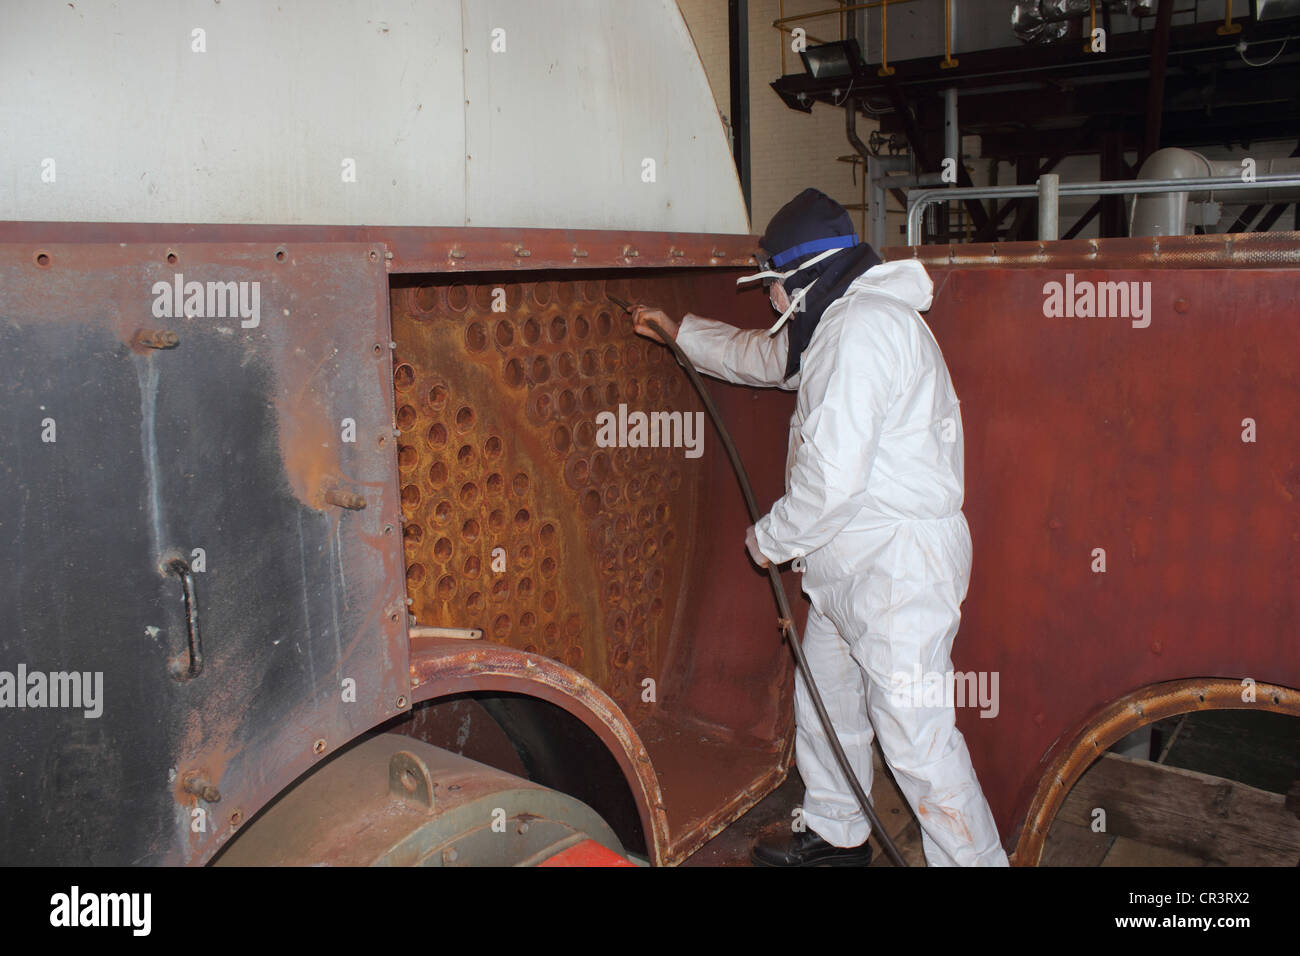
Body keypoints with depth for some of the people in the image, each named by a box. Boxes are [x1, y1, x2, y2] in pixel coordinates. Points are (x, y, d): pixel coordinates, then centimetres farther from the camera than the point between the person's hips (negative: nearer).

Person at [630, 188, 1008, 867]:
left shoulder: (864, 327, -20)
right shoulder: (838, 322, 15)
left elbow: (832, 475, -25)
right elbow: (762, 355, 35)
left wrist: (771, 539, -10)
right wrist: (678, 331, 42)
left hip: (899, 562, -11)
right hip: (850, 559, 11)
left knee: (916, 735, -7)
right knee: (825, 702, 22)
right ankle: (835, 835, 40)